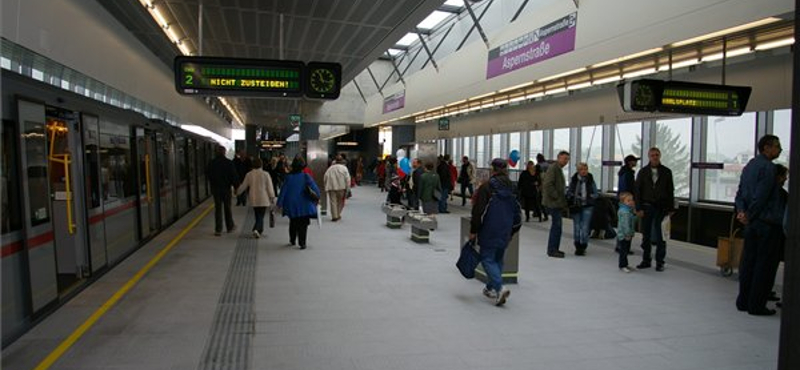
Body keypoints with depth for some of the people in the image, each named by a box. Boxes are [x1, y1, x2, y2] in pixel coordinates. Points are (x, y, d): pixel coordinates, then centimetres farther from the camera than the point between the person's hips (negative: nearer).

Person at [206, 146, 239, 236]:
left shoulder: (211, 163, -2)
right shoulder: (229, 163, -11)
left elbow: (207, 175, 8)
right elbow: (234, 176, -11)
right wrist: (236, 187, -4)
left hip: (215, 189, 2)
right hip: (226, 188, -2)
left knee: (218, 208, 5)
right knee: (227, 208, 12)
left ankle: (218, 230, 3)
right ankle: (230, 227, 22)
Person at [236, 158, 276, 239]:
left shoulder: (249, 174, -1)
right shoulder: (265, 174, -9)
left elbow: (243, 186, 10)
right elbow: (270, 187, -6)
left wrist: (237, 192, 29)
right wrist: (272, 197, 3)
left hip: (254, 199, 3)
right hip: (263, 199, -3)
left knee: (258, 216, 16)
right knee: (261, 216, 0)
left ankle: (260, 231, 22)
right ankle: (256, 229, -20)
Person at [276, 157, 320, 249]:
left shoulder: (288, 177, -7)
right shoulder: (306, 176, -11)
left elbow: (283, 191, -5)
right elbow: (314, 188, -12)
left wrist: (280, 203, 0)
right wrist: (317, 197, 1)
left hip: (291, 205, 2)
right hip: (304, 205, -2)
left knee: (293, 223, 20)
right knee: (303, 224, 4)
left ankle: (292, 241, 31)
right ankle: (302, 243, -3)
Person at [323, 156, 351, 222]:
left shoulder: (330, 168, 9)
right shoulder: (344, 168, 2)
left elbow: (326, 177, 1)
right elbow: (347, 179, -5)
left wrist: (326, 186, 7)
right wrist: (347, 188, -2)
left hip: (331, 187, 1)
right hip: (341, 187, -1)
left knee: (333, 202, 2)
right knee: (340, 201, 14)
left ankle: (334, 216, -2)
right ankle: (338, 215, 19)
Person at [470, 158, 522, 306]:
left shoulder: (486, 187, -11)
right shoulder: (512, 188, 6)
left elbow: (478, 211, -13)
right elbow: (516, 211, 11)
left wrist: (473, 231, -4)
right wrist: (512, 231, 21)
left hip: (489, 232, -6)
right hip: (505, 232, 6)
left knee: (487, 258, 0)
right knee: (498, 259, 16)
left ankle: (499, 288, -17)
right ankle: (491, 288, 24)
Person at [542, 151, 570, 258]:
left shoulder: (559, 169, 19)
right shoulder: (553, 168, -13)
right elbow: (547, 185, -23)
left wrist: (564, 204, 18)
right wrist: (556, 196, -19)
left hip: (558, 203, 10)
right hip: (554, 203, -10)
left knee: (556, 226, 14)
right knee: (557, 226, -8)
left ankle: (553, 249, 21)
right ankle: (552, 250, -2)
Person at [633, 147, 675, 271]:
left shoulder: (666, 172, 4)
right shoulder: (643, 172, 4)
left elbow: (670, 191, 6)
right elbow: (637, 190, 2)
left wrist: (671, 208, 2)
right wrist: (638, 208, -5)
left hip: (662, 208, -1)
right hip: (647, 207, 1)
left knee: (660, 236, 0)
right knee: (646, 235, 7)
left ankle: (659, 262, 8)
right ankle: (646, 260, 17)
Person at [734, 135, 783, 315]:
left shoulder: (749, 165, 14)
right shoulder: (768, 167, -13)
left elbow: (740, 193, 11)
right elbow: (761, 196, -17)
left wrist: (741, 211, -2)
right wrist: (750, 216, -8)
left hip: (752, 224, 8)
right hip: (767, 223, -8)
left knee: (748, 261, 11)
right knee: (764, 265, -1)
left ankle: (743, 301, 17)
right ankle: (756, 305, 3)